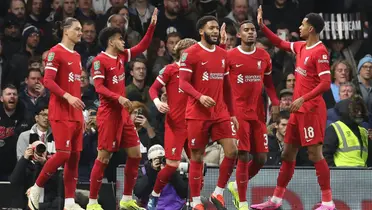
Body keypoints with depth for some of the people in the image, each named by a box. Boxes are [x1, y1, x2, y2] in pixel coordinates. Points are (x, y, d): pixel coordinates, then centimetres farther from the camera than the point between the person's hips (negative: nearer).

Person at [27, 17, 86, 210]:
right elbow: (48, 81, -16)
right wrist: (67, 97, -27)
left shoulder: (76, 56, 18)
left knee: (75, 156, 3)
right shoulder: (56, 52, -8)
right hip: (60, 113, -8)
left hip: (75, 114, 8)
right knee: (63, 154, -15)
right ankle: (35, 190, 0)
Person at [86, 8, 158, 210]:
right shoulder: (100, 61, -10)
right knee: (104, 157, -8)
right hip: (108, 114, -8)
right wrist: (118, 98, -29)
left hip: (123, 114, 8)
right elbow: (99, 87, -17)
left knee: (135, 153, 6)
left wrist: (152, 25, 11)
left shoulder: (121, 56, 12)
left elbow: (142, 46, 20)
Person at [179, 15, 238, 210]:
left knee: (232, 151, -7)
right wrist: (200, 96, -28)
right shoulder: (190, 53, -6)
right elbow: (183, 82, -12)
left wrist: (232, 113, 16)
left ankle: (218, 193, 8)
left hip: (220, 113, 5)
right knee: (197, 157, 0)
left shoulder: (223, 54, 13)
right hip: (198, 114, -5)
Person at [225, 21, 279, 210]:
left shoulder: (264, 56, 9)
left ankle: (237, 186, 28)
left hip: (258, 113, 5)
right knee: (243, 156, -8)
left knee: (261, 158, 3)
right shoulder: (230, 56, -3)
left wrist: (275, 102, 5)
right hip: (238, 113, -5)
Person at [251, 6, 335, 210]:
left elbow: (326, 83, -20)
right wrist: (262, 25, 21)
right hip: (299, 109, 9)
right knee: (288, 153, 13)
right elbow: (280, 43, 29)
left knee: (315, 153, -10)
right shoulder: (301, 47, 11)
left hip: (311, 109, -9)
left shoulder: (320, 52, -15)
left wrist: (303, 99, -26)